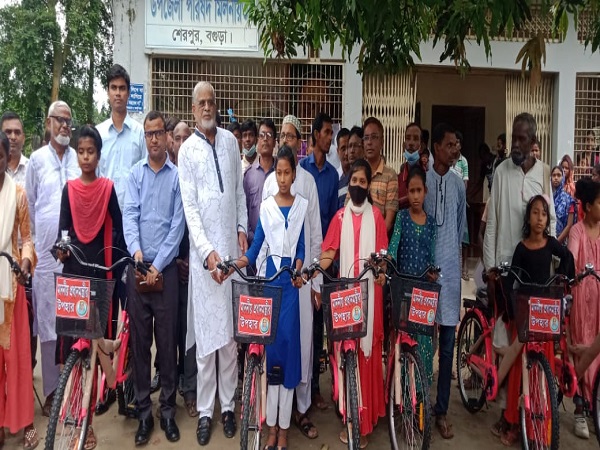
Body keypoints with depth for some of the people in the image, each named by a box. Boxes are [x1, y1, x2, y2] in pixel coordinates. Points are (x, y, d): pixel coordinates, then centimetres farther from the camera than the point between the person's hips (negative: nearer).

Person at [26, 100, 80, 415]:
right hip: (46, 253, 0)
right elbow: (30, 205, 10)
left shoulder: (80, 159, 7)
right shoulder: (37, 159, 6)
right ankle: (51, 390, 16)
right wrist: (32, 242, 8)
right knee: (47, 321, 4)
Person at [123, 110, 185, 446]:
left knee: (168, 341, 5)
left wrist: (158, 265, -9)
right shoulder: (135, 174, 7)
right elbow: (130, 215, -1)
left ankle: (168, 411, 19)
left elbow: (178, 224, -4)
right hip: (137, 267, 2)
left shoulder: (177, 175, 0)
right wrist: (136, 250, -18)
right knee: (140, 341, 8)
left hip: (167, 268, -2)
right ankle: (144, 412, 20)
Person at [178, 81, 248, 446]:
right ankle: (205, 410, 16)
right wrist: (207, 250, -17)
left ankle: (228, 405, 22)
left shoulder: (231, 141, 9)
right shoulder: (188, 149, -1)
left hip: (231, 245, 3)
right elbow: (190, 206, -8)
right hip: (204, 249, -3)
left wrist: (242, 228, 6)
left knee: (230, 332, 9)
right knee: (206, 333, 3)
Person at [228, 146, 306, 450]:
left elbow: (302, 245, 2)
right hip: (271, 276, 1)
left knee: (289, 342, 0)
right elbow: (255, 247, 2)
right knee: (272, 342, 3)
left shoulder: (302, 205, 6)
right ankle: (272, 425, 15)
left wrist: (299, 269, -15)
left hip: (292, 277, -1)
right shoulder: (266, 206, 7)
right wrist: (238, 263, -16)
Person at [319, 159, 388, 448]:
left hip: (370, 292, -1)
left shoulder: (376, 216, 3)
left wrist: (381, 273, -18)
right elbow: (329, 252, 0)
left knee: (368, 352, 3)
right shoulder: (340, 217, 6)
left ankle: (366, 421, 15)